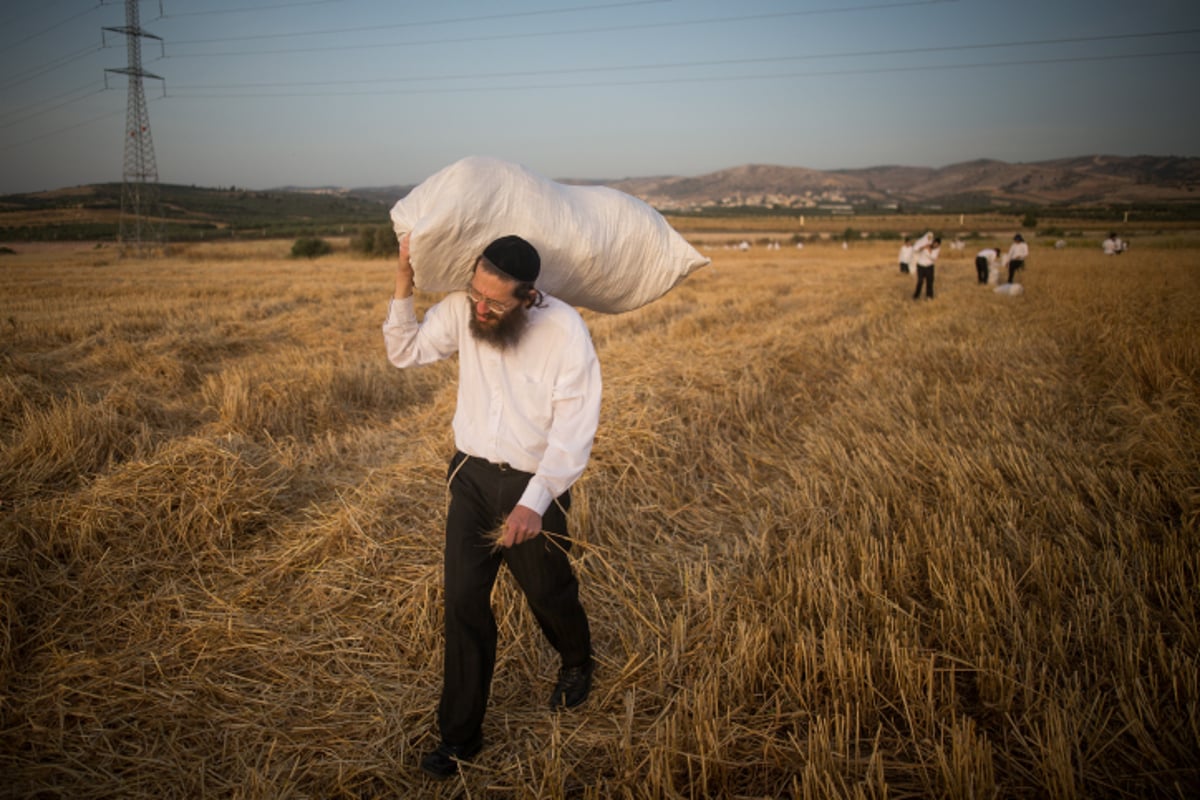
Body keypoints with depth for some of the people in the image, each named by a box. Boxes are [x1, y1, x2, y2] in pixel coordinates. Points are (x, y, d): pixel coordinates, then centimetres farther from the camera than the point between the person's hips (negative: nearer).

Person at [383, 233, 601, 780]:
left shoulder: (565, 331, -21)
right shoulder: (461, 309, -8)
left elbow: (573, 429, -21)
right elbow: (405, 351, 5)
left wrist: (534, 503, -29)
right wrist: (404, 283, -9)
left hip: (534, 485, -3)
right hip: (472, 474, 3)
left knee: (547, 591, 15)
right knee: (463, 598, 2)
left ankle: (577, 664, 51)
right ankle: (460, 734, 17)